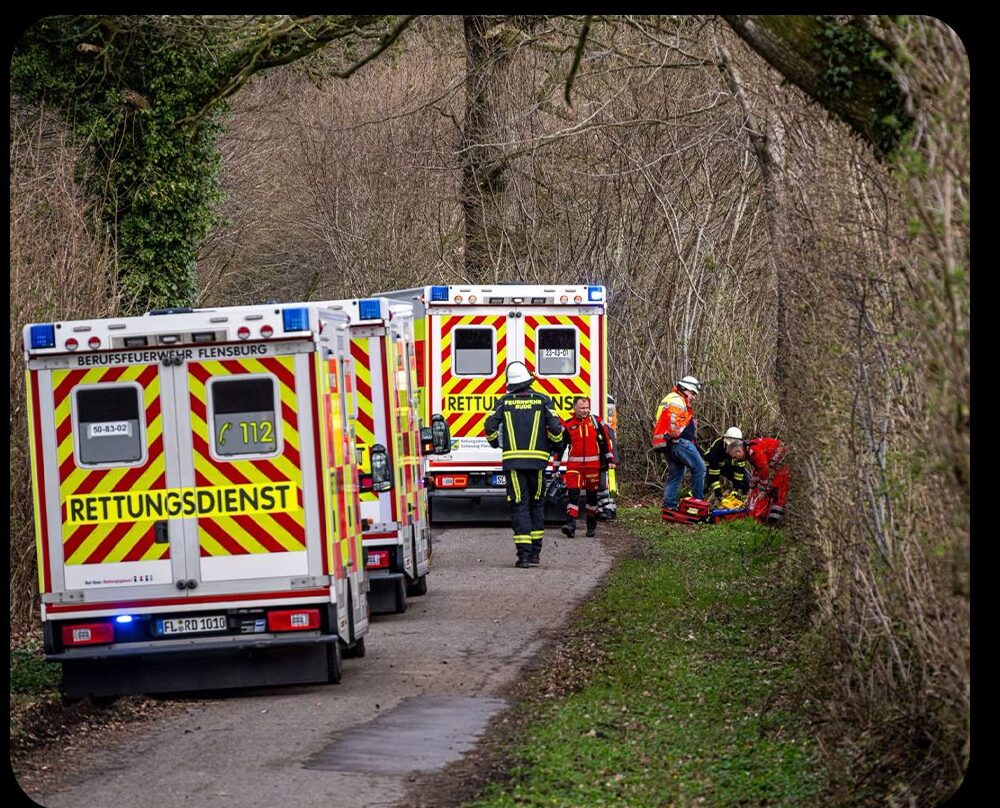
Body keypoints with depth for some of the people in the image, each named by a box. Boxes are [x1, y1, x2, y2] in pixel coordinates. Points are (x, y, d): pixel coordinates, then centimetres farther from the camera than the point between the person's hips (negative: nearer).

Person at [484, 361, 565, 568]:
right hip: (538, 459, 1)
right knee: (536, 504, 14)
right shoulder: (543, 400, 3)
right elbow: (555, 428, -4)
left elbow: (490, 425, -1)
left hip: (513, 459, -1)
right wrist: (556, 446, 16)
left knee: (519, 506, -1)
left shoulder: (504, 402, 3)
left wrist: (494, 442, 20)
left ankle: (524, 553, -10)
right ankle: (535, 553, 16)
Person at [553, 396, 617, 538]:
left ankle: (592, 526, 22)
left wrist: (610, 460, 7)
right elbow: (560, 446, 6)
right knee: (573, 493, -13)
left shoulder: (596, 422, 5)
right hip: (574, 466, -1)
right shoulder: (567, 425, 3)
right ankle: (571, 525, -21)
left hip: (593, 465, 1)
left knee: (592, 495, 10)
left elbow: (606, 441, 11)